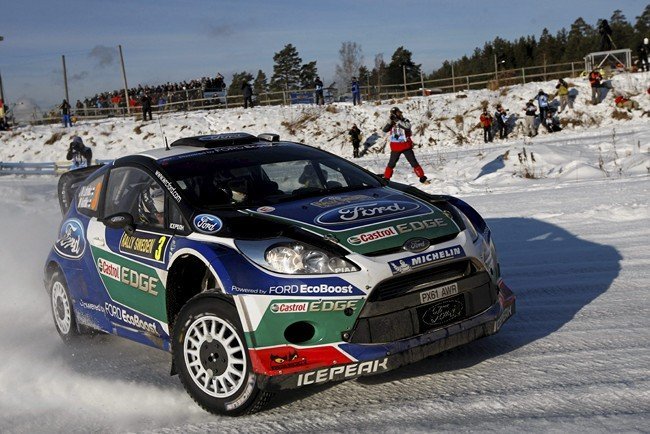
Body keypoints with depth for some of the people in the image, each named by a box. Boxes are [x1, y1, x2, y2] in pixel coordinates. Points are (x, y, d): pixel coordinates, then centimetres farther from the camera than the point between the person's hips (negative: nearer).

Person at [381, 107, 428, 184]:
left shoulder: (405, 121, -4)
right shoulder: (391, 123, 3)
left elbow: (407, 126, -25)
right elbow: (384, 130, -11)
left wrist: (397, 121, -28)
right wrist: (390, 121, -23)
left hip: (406, 146, -2)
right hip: (396, 148, 2)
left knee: (414, 162, -1)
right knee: (391, 164, 8)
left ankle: (422, 178, 5)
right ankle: (386, 178, 21)